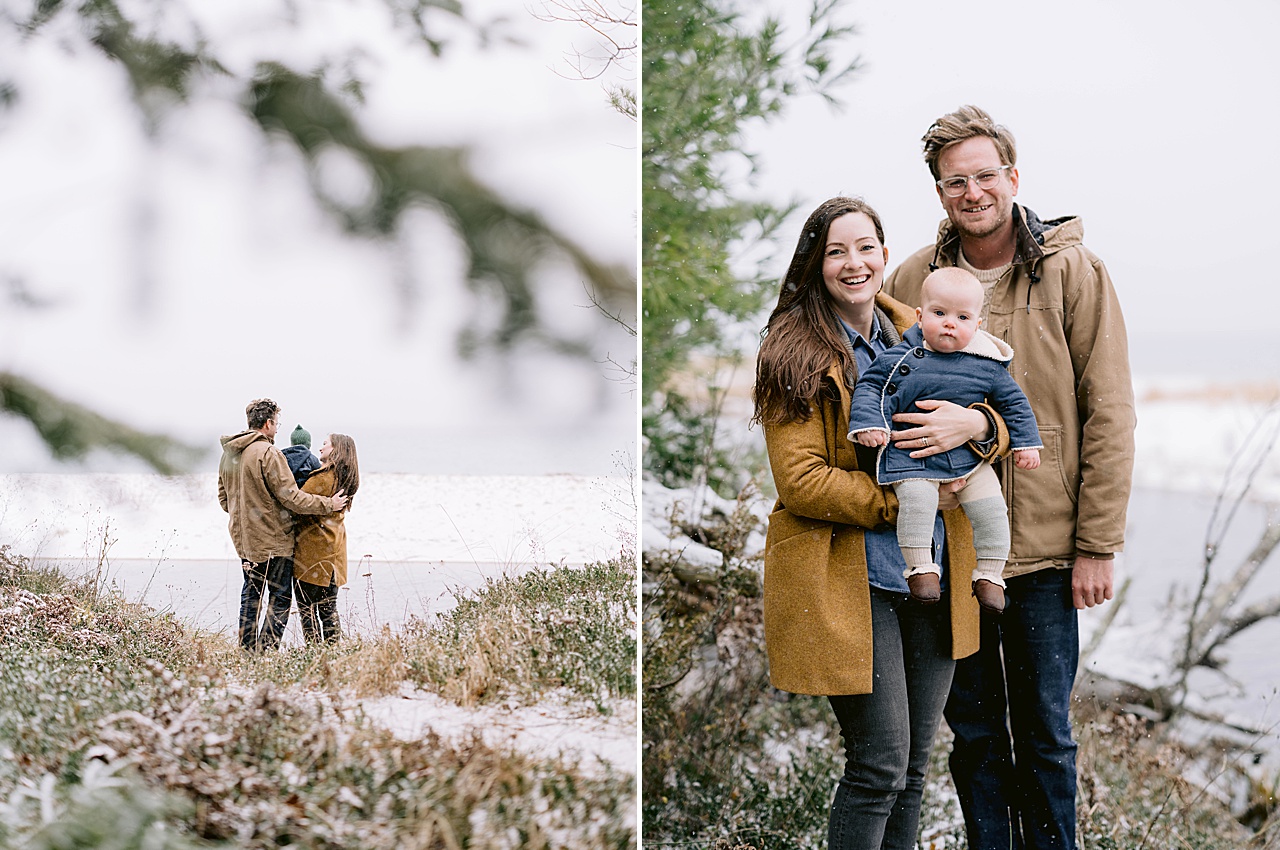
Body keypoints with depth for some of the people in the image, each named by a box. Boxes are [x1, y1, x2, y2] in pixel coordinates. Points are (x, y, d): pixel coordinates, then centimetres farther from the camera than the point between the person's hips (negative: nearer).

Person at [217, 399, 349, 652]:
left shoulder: (229, 454, 8)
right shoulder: (268, 453, -18)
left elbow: (223, 499, 17)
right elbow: (291, 498, -19)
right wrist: (327, 504, -9)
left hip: (243, 538, 8)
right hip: (273, 540, -8)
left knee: (251, 596, 17)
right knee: (280, 599, -1)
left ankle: (247, 650, 18)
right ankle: (266, 652, -8)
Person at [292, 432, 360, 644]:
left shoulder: (322, 478, -15)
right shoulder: (346, 481, 10)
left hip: (310, 551, -8)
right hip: (334, 552, 8)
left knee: (307, 609, -2)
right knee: (328, 609, 13)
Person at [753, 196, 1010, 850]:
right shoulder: (794, 354, -7)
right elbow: (801, 482, -14)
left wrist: (974, 423, -15)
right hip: (848, 579, -6)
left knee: (914, 765, 11)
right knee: (880, 765, -7)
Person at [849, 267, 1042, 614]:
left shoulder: (988, 365, 2)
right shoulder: (899, 357, -2)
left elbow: (1013, 401, 13)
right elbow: (869, 386, 4)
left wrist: (1025, 442, 9)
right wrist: (867, 422, -11)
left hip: (970, 458, 2)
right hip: (914, 457, -2)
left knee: (990, 507, -10)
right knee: (916, 499, -28)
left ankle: (989, 575, 9)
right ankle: (920, 567, -14)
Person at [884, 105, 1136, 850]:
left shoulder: (1073, 273, -5)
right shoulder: (912, 280, 2)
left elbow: (1109, 417, -5)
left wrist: (1097, 544, -8)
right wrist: (916, 427, -11)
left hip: (1045, 551, -2)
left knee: (1044, 732, 8)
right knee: (973, 731, 13)